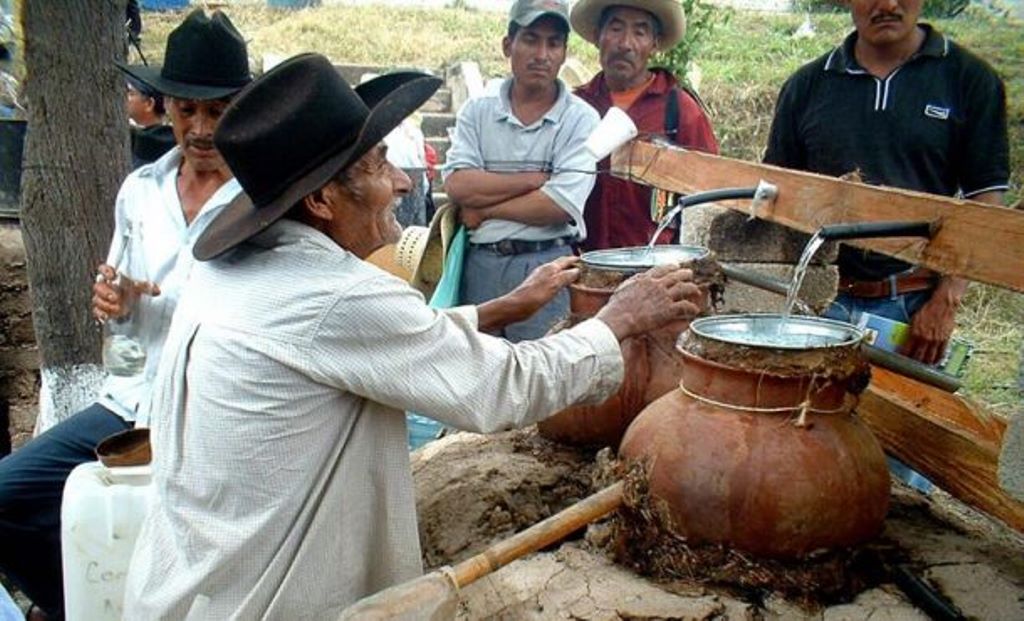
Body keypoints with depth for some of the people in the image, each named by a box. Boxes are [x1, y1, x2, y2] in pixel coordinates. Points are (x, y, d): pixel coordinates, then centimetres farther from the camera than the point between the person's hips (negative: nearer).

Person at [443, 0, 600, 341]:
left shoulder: (581, 118, -1)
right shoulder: (477, 111, 8)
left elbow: (560, 206, -12)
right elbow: (457, 185, -6)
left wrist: (484, 211, -4)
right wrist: (536, 178, -9)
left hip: (546, 265, -2)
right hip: (481, 262, 3)